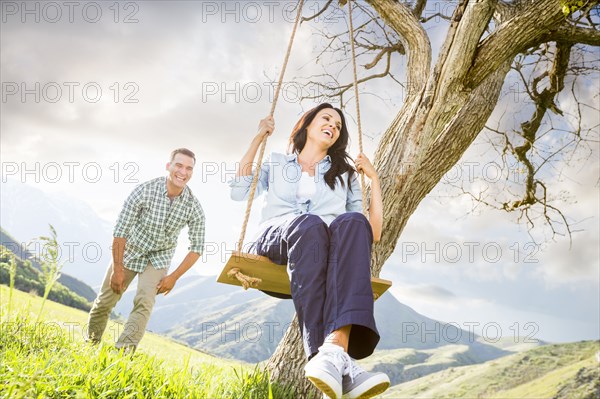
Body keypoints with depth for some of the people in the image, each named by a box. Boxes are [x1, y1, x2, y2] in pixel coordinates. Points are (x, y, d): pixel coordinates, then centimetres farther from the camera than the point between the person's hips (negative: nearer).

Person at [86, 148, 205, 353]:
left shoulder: (193, 207, -20)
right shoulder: (145, 191, -26)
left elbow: (197, 247, -9)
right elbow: (120, 230, -20)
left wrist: (174, 277, -11)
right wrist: (117, 269, -16)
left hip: (158, 257, 1)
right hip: (129, 250, 0)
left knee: (144, 303, -17)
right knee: (105, 301, 8)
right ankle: (90, 343, 32)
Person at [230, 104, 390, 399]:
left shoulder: (345, 175, 31)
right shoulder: (277, 163, 30)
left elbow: (373, 232, 20)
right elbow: (239, 192, 10)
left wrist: (374, 179, 17)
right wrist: (259, 137, 14)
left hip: (329, 250, 1)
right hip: (276, 239, -1)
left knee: (352, 222, -36)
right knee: (309, 223, -39)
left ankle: (336, 347, -57)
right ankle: (341, 364, -54)